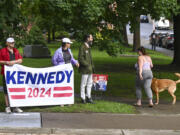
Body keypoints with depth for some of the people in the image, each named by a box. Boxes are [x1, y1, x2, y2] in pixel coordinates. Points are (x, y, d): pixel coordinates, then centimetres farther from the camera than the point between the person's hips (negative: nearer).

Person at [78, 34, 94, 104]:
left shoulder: (88, 47, 16)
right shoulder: (82, 47, -12)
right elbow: (80, 58, -19)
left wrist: (92, 66, 16)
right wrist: (87, 65, -20)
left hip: (90, 69, 9)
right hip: (85, 69, -9)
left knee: (89, 84, 11)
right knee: (83, 84, -1)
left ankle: (88, 97, 19)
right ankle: (83, 98, 5)